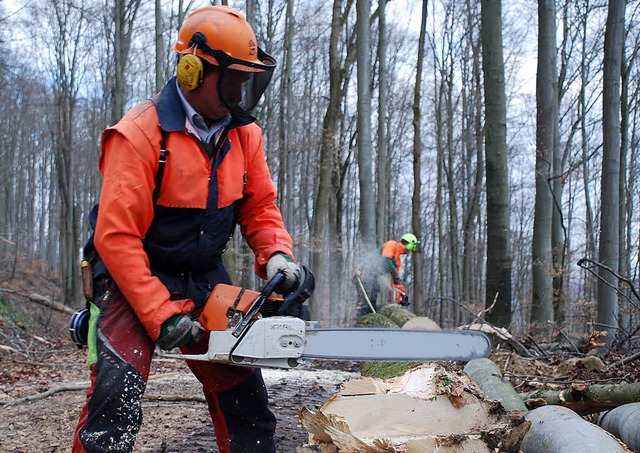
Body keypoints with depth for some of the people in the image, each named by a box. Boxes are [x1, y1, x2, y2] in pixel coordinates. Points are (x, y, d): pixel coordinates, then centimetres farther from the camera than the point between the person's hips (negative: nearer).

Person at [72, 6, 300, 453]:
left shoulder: (244, 134, -1)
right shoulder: (141, 135, -21)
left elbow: (260, 206, 7)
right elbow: (117, 237, -23)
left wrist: (277, 253, -14)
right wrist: (161, 316, -24)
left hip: (206, 281, 6)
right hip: (137, 280, -6)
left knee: (245, 394, 10)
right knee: (116, 395, -21)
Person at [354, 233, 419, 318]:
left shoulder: (398, 260, 23)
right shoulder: (392, 244, -1)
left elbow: (395, 279, 19)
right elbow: (385, 260, -17)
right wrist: (396, 275, -12)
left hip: (374, 279, 10)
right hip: (366, 275, -10)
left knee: (372, 308, 5)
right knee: (364, 305, -17)